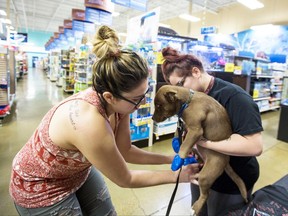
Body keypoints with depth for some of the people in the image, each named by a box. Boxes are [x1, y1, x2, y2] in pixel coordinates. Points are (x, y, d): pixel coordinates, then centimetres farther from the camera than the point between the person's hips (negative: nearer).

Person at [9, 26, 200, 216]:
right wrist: (175, 175, -15)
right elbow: (125, 179, -24)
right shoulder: (90, 124, -41)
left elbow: (124, 151, -6)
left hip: (80, 171, 6)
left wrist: (169, 159, -12)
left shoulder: (118, 103, -19)